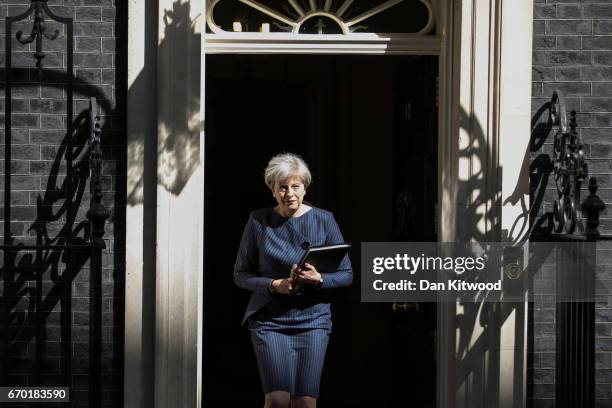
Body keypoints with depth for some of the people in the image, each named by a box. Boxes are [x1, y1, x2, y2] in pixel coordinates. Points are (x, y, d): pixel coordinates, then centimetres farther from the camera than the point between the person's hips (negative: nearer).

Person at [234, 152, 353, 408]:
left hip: (312, 320, 1)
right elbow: (241, 274, 3)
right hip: (269, 319, -1)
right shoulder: (259, 221, 0)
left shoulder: (323, 221, 1)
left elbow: (346, 274, 4)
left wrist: (319, 279, -17)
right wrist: (275, 285, -14)